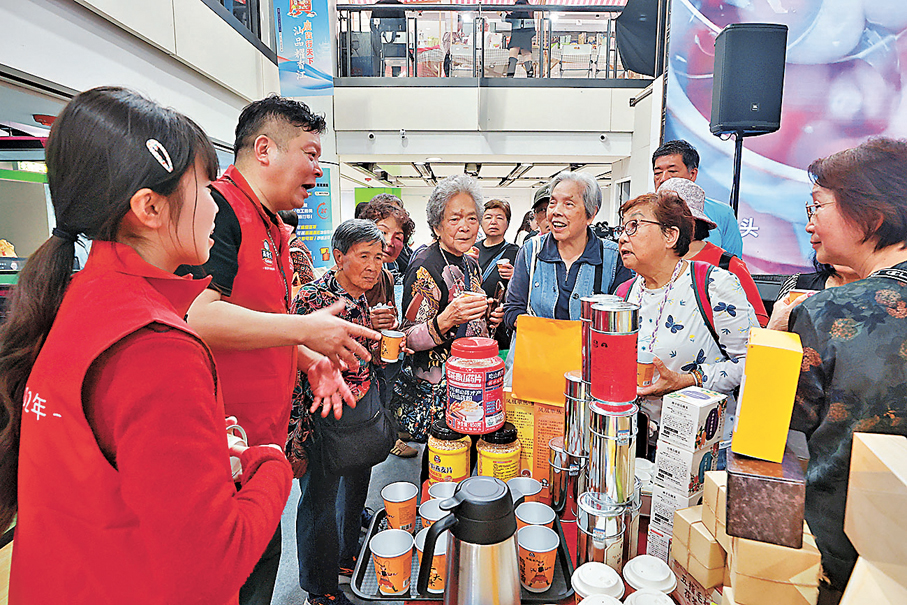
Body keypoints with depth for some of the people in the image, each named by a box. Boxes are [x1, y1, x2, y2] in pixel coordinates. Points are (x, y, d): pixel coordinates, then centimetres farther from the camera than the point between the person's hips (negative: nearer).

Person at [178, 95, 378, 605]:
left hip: (264, 435, 9)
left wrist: (314, 361, 8)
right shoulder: (219, 207, -17)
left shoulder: (273, 228, 15)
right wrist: (306, 328, -22)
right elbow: (198, 316, -29)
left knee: (262, 559, 22)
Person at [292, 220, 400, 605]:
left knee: (355, 489, 23)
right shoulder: (313, 297, -20)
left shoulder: (367, 298, 4)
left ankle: (347, 558, 48)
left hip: (366, 411, 8)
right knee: (319, 500, 10)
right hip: (326, 419, -7)